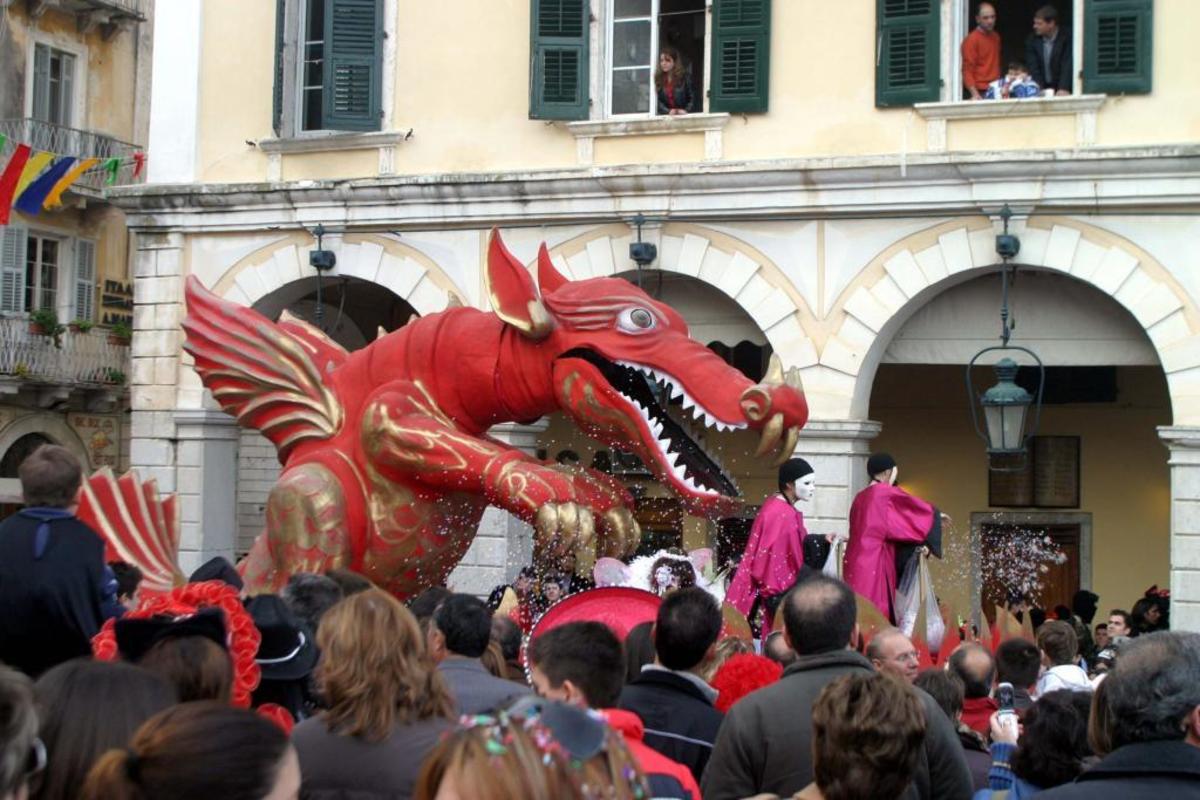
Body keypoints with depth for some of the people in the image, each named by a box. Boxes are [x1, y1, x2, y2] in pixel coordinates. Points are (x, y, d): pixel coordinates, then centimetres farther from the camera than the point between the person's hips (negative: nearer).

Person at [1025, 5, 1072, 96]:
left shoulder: (1067, 37, -8)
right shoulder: (1032, 40, 2)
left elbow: (1068, 66, -17)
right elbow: (1032, 67, -4)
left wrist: (1064, 89, -30)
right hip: (1042, 90, 3)